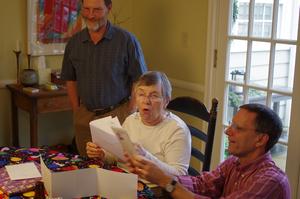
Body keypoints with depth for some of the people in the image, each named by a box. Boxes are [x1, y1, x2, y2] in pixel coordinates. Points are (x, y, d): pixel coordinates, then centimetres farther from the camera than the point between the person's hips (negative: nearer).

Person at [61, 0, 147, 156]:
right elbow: (70, 80, 14)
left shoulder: (126, 40, -7)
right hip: (84, 117, 4)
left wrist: (129, 115, -9)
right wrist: (77, 112, 6)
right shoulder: (74, 42, 5)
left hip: (117, 114, -3)